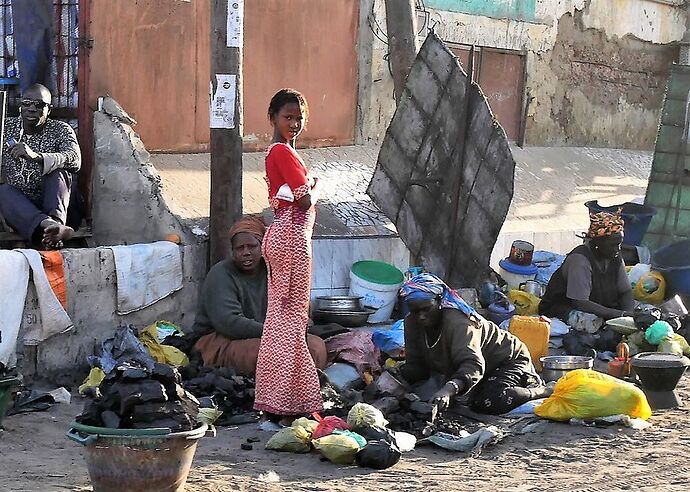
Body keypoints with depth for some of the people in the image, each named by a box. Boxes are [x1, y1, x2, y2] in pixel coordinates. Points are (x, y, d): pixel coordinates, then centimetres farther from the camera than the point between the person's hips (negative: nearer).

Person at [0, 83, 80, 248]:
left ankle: (56, 221, -52)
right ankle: (47, 224, -58)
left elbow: (75, 159, -22)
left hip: (49, 203, -1)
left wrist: (35, 156, -39)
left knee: (58, 172, -26)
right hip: (16, 205, 1)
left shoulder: (61, 130, 0)